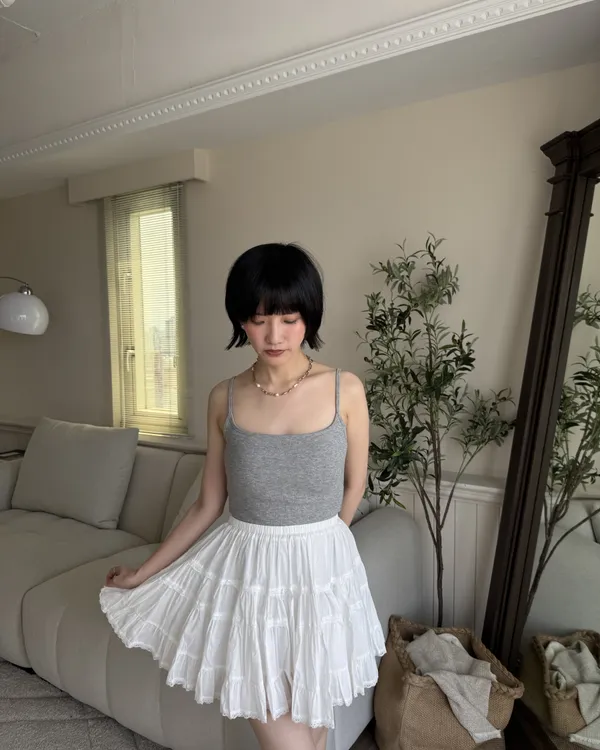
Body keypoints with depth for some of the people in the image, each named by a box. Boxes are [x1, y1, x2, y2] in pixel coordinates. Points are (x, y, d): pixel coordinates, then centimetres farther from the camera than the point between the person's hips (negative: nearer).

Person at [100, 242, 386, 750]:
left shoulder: (345, 390, -10)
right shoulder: (224, 399, -6)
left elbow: (354, 486, 4)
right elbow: (208, 505, 2)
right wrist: (142, 573, 7)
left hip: (321, 573, 1)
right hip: (246, 575, 0)